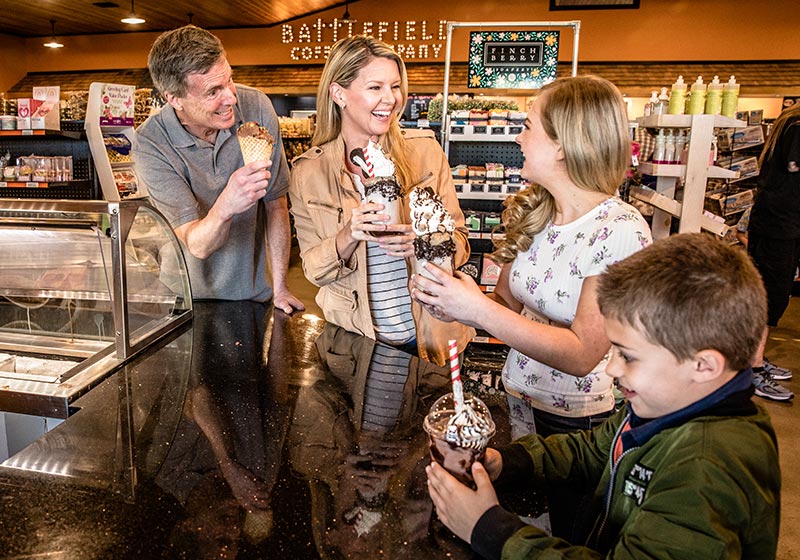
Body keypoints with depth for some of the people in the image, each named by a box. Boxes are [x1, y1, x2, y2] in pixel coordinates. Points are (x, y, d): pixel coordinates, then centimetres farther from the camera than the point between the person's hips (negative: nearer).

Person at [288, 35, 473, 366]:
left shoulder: (425, 150, -7)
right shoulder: (308, 173, -8)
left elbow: (459, 243, -4)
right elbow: (314, 271, -6)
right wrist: (348, 237, -25)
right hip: (357, 338, 0)